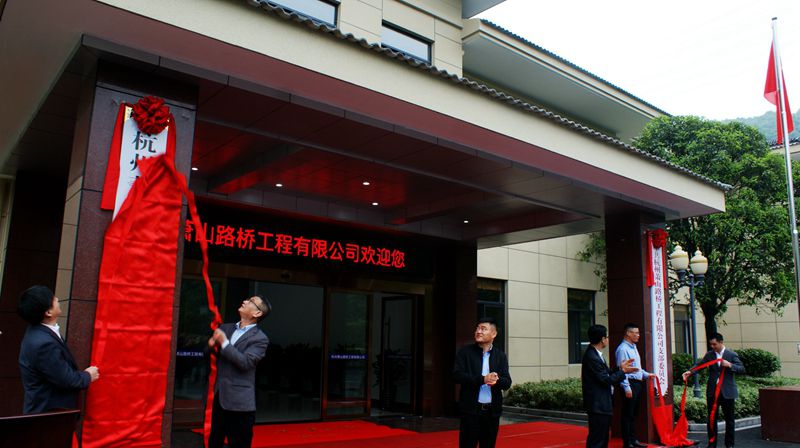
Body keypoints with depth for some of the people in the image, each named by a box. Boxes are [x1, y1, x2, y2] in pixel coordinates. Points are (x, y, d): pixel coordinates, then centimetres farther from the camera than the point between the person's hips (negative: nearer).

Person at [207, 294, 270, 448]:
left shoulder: (260, 339, -9)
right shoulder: (225, 328, 10)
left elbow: (245, 362, -21)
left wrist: (224, 342, -20)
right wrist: (212, 344, -5)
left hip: (239, 401, -6)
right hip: (219, 396, 6)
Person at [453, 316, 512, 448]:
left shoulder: (501, 356, 8)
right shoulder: (465, 351, 1)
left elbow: (507, 382, 1)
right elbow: (457, 375, -10)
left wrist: (496, 380, -23)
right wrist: (482, 379, -21)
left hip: (492, 411, 3)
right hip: (471, 410, -3)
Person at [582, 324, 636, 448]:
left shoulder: (595, 354, 10)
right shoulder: (592, 357, -22)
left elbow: (606, 375, 13)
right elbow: (606, 380, -20)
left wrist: (620, 368, 2)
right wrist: (622, 371, -9)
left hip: (602, 404, 11)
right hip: (597, 405, -11)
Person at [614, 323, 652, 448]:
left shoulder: (633, 347, 16)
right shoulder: (623, 349, -15)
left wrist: (646, 375, 14)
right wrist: (627, 388, -22)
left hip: (638, 383, 10)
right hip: (630, 384, -10)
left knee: (634, 414, 16)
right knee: (627, 414, -3)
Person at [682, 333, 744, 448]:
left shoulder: (732, 355, -3)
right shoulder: (709, 355, 5)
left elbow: (742, 369, -6)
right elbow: (699, 364, -4)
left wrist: (730, 365, -22)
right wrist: (690, 372, -21)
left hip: (727, 391, -2)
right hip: (712, 391, 2)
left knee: (729, 419, 8)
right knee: (711, 418, 7)